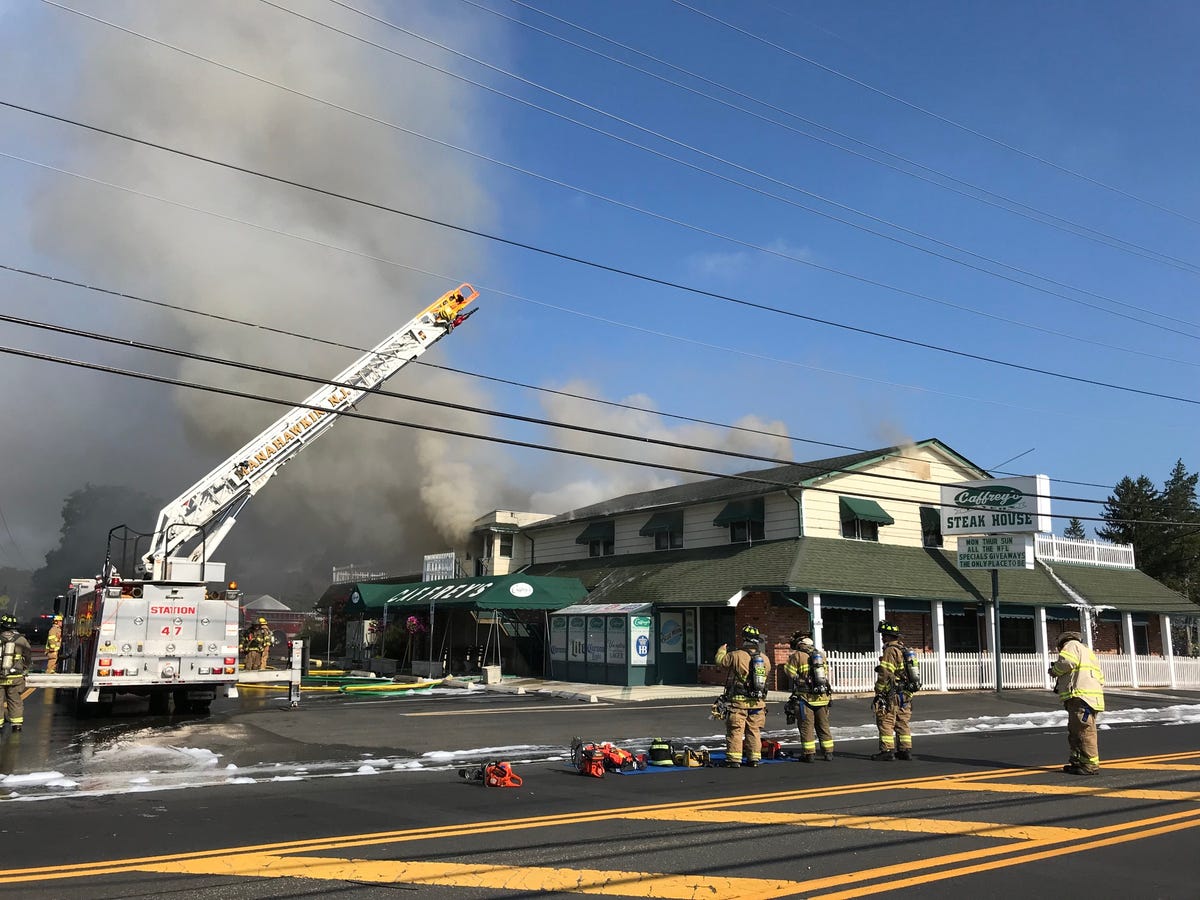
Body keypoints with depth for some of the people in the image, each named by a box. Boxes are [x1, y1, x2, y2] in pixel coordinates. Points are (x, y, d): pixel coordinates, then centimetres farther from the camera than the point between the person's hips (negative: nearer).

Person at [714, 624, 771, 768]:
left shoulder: (736, 655, -14)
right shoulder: (764, 658, 2)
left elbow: (720, 661, 0)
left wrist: (722, 649, 22)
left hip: (739, 701, -4)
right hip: (758, 702, 4)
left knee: (735, 730, 3)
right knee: (754, 731, 13)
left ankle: (734, 759, 2)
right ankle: (754, 759, 15)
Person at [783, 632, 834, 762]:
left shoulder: (797, 656, -8)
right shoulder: (821, 654, 9)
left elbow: (789, 672, -9)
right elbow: (825, 672, 17)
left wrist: (791, 658, 5)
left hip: (806, 697, -5)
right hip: (822, 697, 5)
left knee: (806, 727, 2)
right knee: (823, 726, 14)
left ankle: (809, 754, 2)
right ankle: (828, 752, 17)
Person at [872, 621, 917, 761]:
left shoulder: (890, 651, -14)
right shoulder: (905, 649, 15)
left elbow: (885, 674, -19)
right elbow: (910, 672, 20)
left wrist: (879, 692, -12)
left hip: (892, 695, -9)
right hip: (906, 695, 9)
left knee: (886, 722, -4)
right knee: (903, 723, 14)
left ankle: (887, 751, -4)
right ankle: (906, 750, 16)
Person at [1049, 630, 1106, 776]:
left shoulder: (1071, 645, 4)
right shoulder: (1088, 651, 32)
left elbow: (1066, 662, -18)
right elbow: (1101, 679, 28)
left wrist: (1055, 671, 1)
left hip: (1081, 697, -10)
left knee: (1084, 731, -10)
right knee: (1074, 732, 14)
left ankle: (1090, 765, -10)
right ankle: (1077, 762, 18)